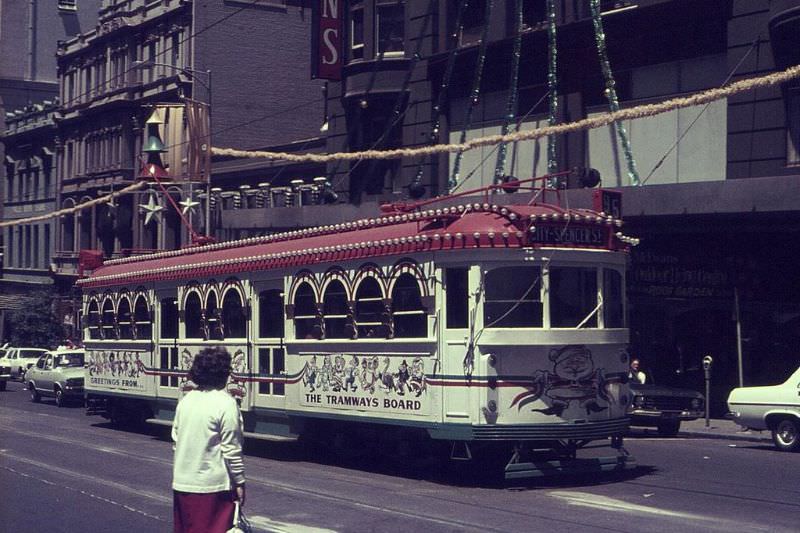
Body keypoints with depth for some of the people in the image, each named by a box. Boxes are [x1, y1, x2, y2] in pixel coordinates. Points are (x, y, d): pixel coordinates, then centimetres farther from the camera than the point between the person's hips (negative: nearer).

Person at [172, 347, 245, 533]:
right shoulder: (225, 403, -13)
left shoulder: (186, 400, 7)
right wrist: (239, 482, -6)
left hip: (181, 483, 7)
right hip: (212, 486, -6)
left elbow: (176, 439, 12)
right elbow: (231, 449, -13)